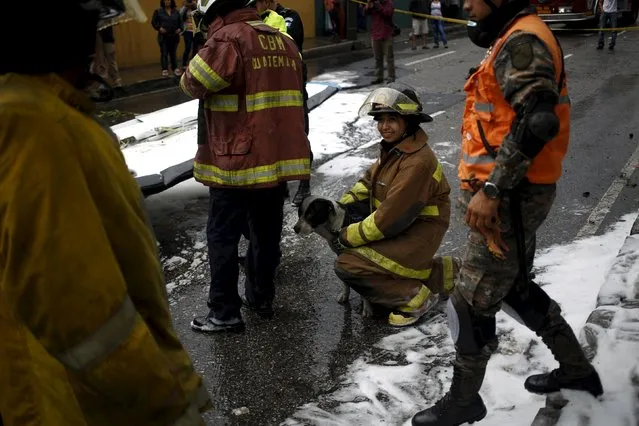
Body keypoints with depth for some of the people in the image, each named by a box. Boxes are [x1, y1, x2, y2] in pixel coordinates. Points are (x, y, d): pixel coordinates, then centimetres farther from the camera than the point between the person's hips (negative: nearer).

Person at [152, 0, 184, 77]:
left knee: (173, 53, 11)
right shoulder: (158, 11, 0)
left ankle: (175, 68, 18)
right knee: (164, 53, -3)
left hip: (174, 36, 3)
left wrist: (180, 28, -4)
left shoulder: (176, 12, 9)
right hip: (163, 36, -3)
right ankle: (164, 70, 0)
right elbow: (153, 22, 0)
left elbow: (181, 22, 14)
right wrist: (159, 28, -15)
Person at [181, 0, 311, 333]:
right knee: (267, 231, 18)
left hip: (237, 160, -7)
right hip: (280, 157, 7)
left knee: (222, 236, 4)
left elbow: (193, 84, -13)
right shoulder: (284, 41, 11)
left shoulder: (227, 38, -13)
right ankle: (261, 297, 32)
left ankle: (224, 313, 10)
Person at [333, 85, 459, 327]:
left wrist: (349, 237, -16)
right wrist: (340, 206, 3)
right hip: (400, 223, 10)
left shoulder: (418, 162, -26)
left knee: (347, 266, -17)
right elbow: (370, 180, 17)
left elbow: (391, 218, -26)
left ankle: (415, 296, -3)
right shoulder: (394, 148, 2)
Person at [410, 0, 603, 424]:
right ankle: (576, 368, 40)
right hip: (512, 194, 11)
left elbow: (538, 120, -29)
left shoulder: (521, 41, -16)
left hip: (511, 198, -11)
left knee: (471, 305, 0)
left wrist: (491, 189, -30)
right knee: (516, 288, 23)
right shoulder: (516, 41, 17)